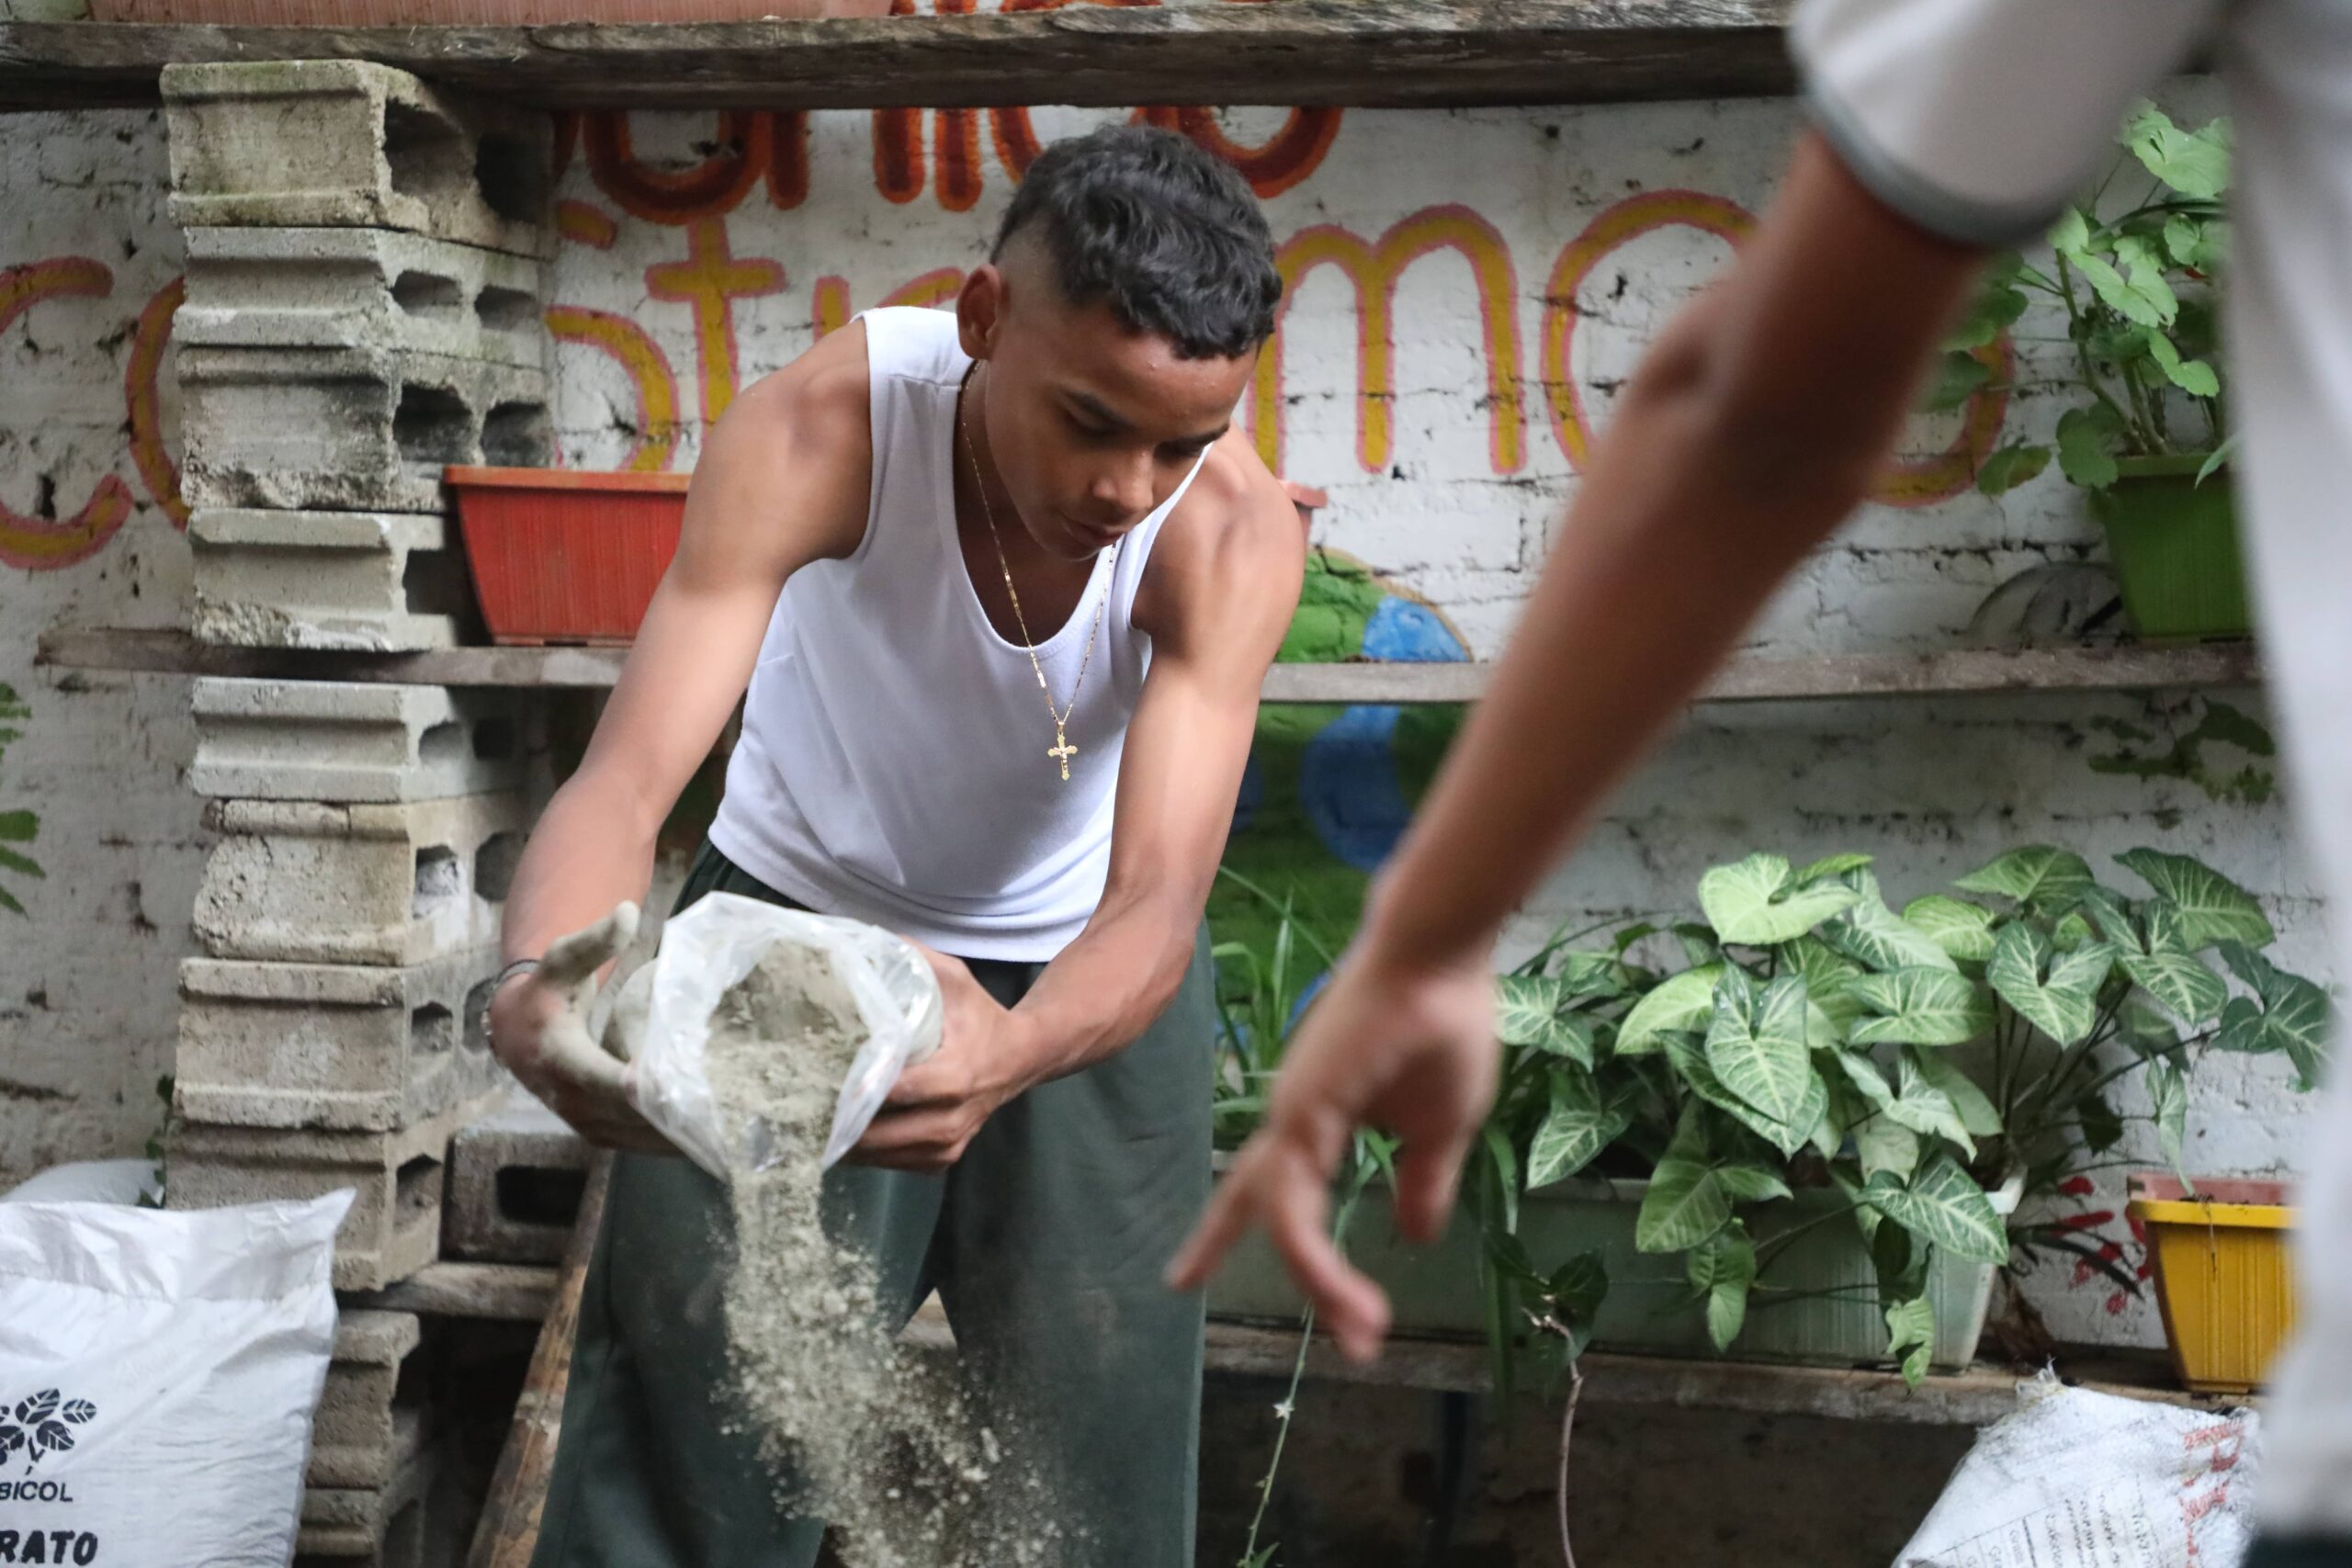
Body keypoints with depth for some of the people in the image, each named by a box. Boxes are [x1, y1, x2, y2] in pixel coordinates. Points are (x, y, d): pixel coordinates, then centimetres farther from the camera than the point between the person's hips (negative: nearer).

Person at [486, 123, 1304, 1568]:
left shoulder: (1237, 529, -28)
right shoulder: (817, 433, -30)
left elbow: (1157, 899, -35)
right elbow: (630, 774, -37)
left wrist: (1011, 1051, -58)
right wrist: (543, 988, -59)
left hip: (1084, 970, 1)